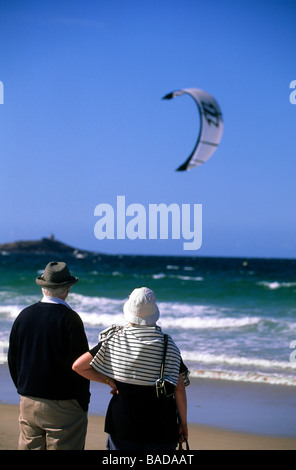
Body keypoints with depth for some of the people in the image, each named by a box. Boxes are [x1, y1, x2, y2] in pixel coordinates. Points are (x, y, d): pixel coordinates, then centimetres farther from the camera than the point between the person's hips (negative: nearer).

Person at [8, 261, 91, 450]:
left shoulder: (24, 315, 3)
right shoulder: (69, 318, -13)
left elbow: (12, 360, 11)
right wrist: (83, 403, -2)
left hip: (28, 403, 5)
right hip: (62, 405, -5)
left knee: (30, 446, 12)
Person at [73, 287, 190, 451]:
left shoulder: (113, 340, -5)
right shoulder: (167, 344, -8)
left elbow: (78, 366, -3)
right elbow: (179, 388, -6)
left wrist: (108, 380, 3)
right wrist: (183, 423, 4)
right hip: (161, 428, -1)